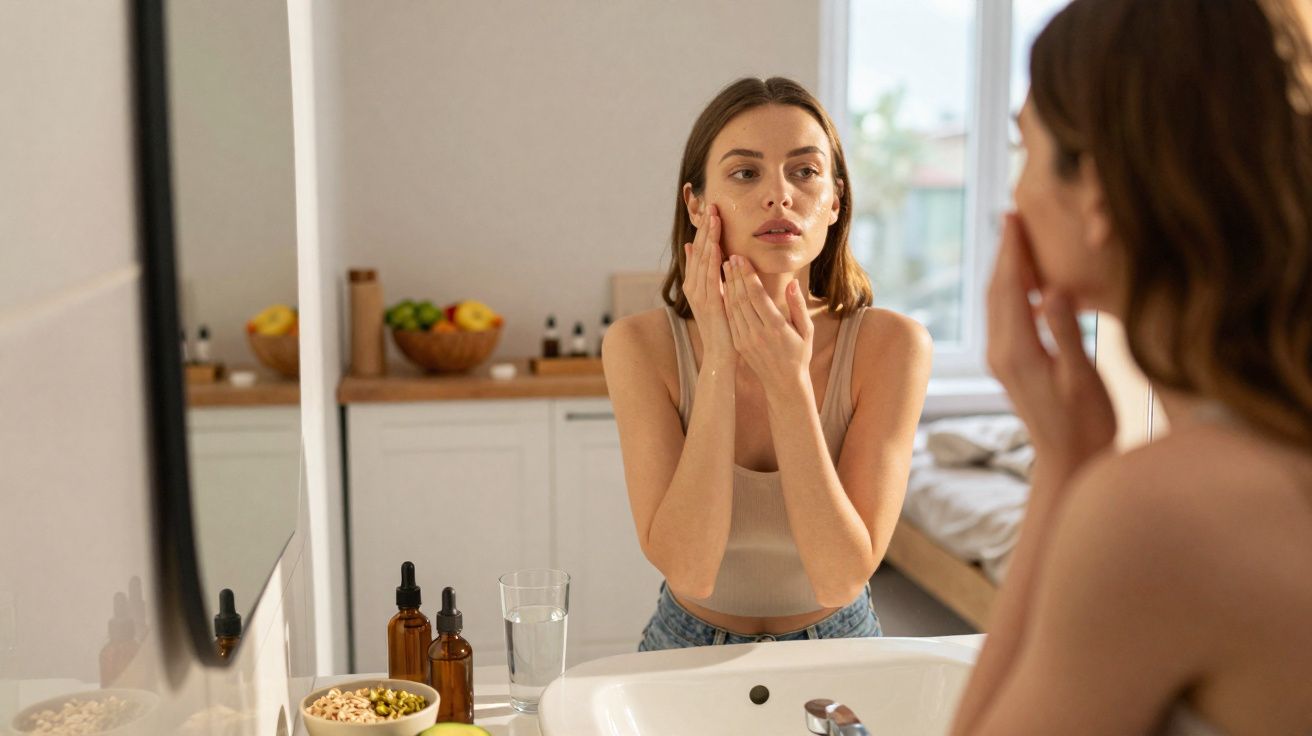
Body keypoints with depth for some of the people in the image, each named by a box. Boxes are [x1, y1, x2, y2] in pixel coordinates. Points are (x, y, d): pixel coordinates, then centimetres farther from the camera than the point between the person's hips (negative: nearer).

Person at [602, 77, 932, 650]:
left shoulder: (889, 344, -14)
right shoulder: (641, 345, -13)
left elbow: (841, 579, -18)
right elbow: (688, 570, -20)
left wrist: (788, 380, -25)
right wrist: (719, 361, -24)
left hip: (835, 644, 0)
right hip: (690, 646, 0)